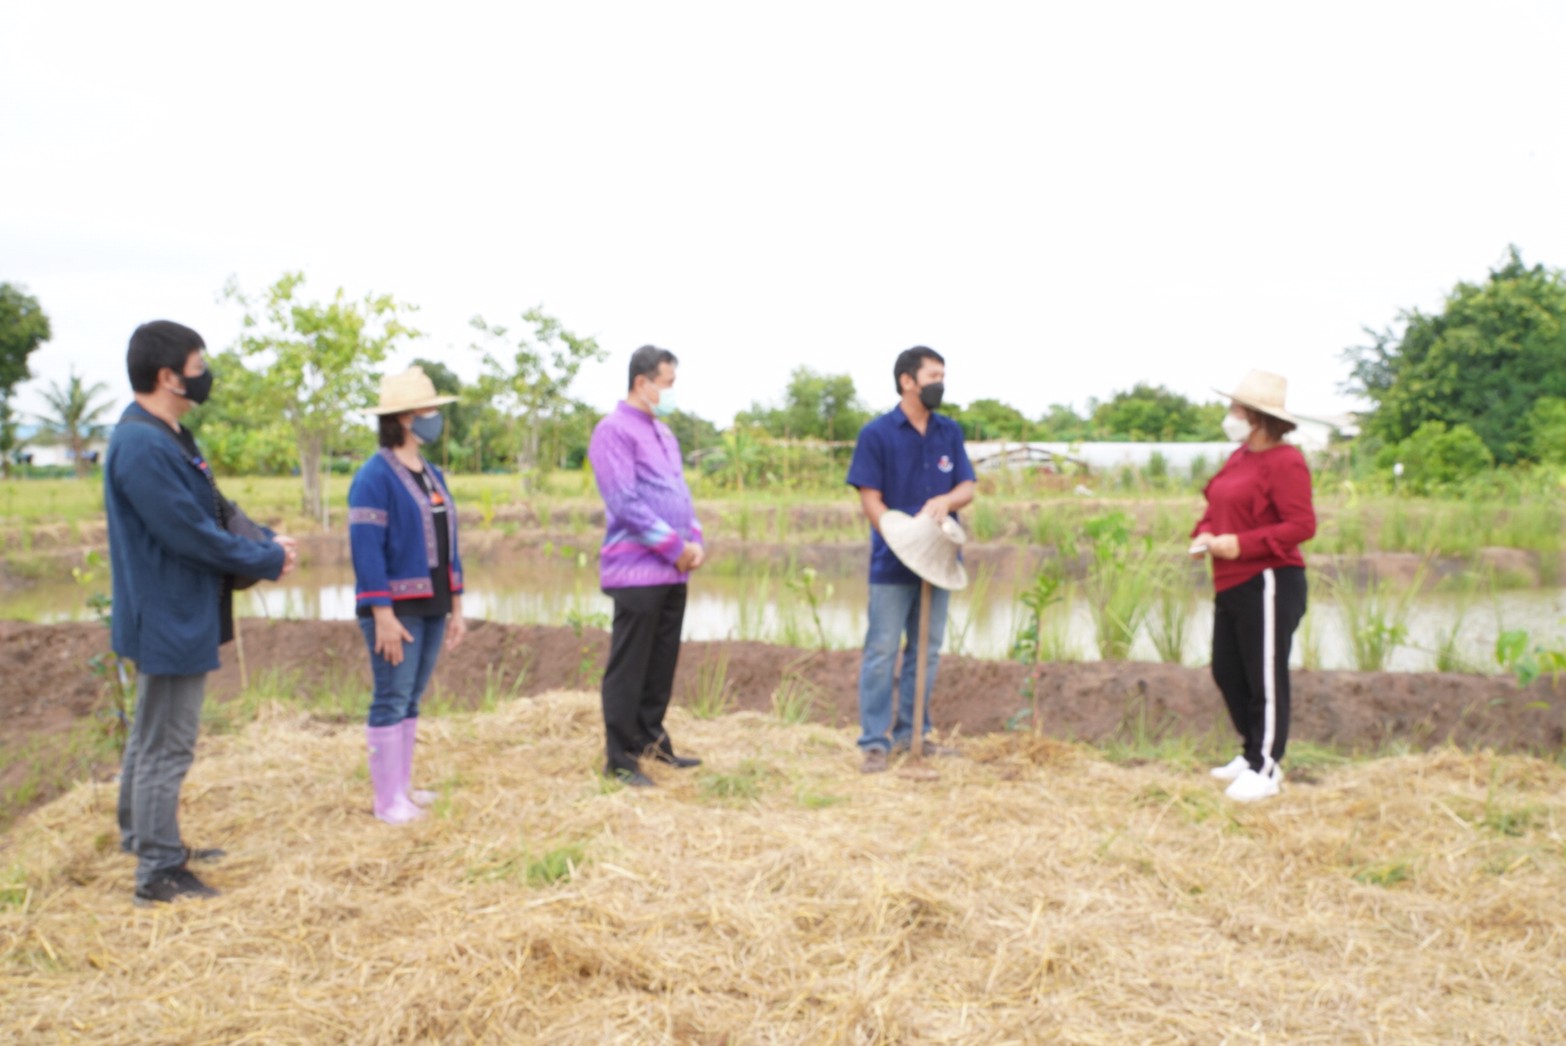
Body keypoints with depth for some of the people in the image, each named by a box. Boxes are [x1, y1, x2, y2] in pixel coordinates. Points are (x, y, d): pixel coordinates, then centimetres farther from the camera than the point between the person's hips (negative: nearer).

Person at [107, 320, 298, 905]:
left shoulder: (168, 437, 9)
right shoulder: (141, 445, -23)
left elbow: (214, 509, 13)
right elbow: (190, 533, -24)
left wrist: (267, 542, -2)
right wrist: (269, 561, -13)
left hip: (174, 617, 11)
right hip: (169, 620, -11)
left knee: (152, 737, 22)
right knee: (165, 748, -1)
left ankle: (141, 836, 38)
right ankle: (159, 873, 9)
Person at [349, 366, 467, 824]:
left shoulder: (432, 475, 13)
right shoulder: (375, 476, -12)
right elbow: (366, 548, -17)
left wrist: (455, 607, 14)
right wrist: (383, 615, -21)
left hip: (432, 605, 8)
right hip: (396, 606, -7)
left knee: (411, 699, 13)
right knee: (392, 699, -2)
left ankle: (403, 785, 22)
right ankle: (387, 798, 5)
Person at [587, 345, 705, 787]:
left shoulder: (663, 433, 18)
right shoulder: (614, 431, -9)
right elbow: (626, 503, -17)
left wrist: (694, 541, 3)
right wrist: (675, 546, -14)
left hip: (673, 572, 8)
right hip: (638, 572, -8)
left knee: (662, 663, 13)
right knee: (628, 668, -2)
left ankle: (652, 742, 25)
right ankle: (619, 759, 6)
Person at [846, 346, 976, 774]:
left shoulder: (949, 431, 8)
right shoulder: (876, 434, -7)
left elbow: (967, 487, 5)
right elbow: (870, 499, -9)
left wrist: (946, 499, -18)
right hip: (893, 563, -5)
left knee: (927, 650, 12)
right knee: (882, 650, -1)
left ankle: (912, 731, 24)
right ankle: (875, 742, 4)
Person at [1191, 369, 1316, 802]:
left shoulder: (1284, 462, -13)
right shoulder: (1239, 458, 14)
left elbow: (1302, 525, -18)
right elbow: (1216, 508, 22)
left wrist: (1241, 544, -22)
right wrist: (1204, 534, 1)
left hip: (1267, 584, -9)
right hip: (1231, 584, 9)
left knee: (1265, 680, -1)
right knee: (1226, 672, 15)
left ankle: (1265, 770, 10)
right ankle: (1253, 753, 30)